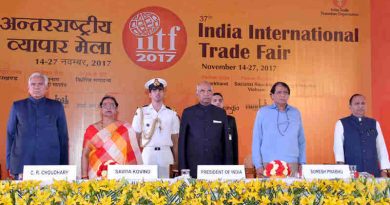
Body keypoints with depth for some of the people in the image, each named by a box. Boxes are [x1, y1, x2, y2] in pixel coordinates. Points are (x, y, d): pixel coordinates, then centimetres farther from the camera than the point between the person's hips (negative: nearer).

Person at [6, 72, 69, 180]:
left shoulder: (56, 106, 10)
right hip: (22, 164, 1)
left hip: (50, 164, 0)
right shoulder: (17, 106, 11)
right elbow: (10, 135, 12)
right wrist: (9, 165, 7)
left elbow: (63, 137, 10)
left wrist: (64, 165, 6)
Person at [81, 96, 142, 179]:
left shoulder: (126, 128, 5)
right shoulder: (91, 129, 8)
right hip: (96, 177, 1)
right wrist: (84, 177, -2)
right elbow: (85, 155, 7)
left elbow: (132, 155, 4)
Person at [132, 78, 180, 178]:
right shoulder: (141, 112, 5)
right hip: (147, 153, -1)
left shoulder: (172, 114, 8)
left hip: (165, 154, 1)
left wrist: (176, 160, 5)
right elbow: (136, 138, 6)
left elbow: (175, 140, 10)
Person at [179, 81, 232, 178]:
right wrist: (182, 166, -1)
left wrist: (228, 165, 4)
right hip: (193, 165, -1)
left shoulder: (221, 113, 8)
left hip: (216, 163, 1)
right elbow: (182, 141, 4)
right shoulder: (188, 112, 4)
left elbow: (226, 141, 8)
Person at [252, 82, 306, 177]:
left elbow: (301, 140, 13)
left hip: (292, 164, 2)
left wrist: (302, 162, 7)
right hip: (269, 164, -2)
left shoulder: (295, 113, 11)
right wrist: (258, 164, -2)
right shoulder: (262, 112, 4)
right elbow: (256, 140, 3)